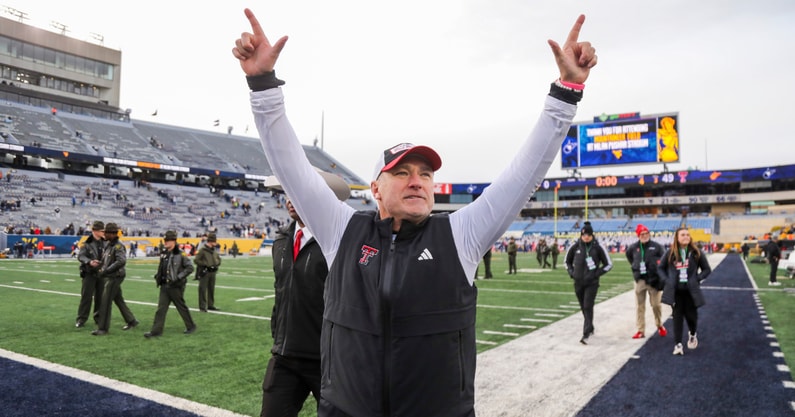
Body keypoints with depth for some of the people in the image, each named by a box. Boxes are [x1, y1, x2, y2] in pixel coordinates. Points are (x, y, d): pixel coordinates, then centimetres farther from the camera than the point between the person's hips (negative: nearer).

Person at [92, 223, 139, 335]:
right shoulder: (107, 244, 9)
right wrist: (102, 269, 7)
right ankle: (131, 321, 28)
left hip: (114, 277, -9)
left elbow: (121, 261, -27)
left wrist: (106, 270, -24)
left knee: (105, 302, -5)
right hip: (108, 276, 9)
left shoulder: (118, 246, -17)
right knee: (118, 300, 16)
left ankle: (103, 328, 3)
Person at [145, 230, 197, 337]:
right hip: (164, 286, 6)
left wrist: (178, 277, -18)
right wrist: (157, 276, 8)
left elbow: (190, 268, -15)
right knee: (161, 308, 3)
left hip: (176, 286, -6)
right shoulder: (164, 253, 9)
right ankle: (156, 330, 7)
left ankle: (191, 326, 23)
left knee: (182, 307, 6)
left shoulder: (180, 254, -13)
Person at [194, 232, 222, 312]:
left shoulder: (214, 250, 8)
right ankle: (202, 307, 4)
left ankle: (210, 305, 25)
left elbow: (218, 259, 21)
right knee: (203, 290, -2)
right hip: (204, 272, -7)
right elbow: (196, 260, -13)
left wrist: (216, 263, 2)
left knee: (211, 289, 14)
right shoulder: (203, 250, -12)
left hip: (212, 272, 7)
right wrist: (205, 264, -16)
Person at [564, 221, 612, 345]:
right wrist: (571, 272, 3)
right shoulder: (575, 247, 1)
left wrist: (597, 273, -7)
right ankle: (590, 329, 33)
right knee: (583, 308, 14)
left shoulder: (597, 247, -6)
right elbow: (568, 261, 17)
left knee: (588, 307, -12)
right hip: (578, 282, 4)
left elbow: (608, 264, 2)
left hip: (592, 283, -4)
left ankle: (586, 334, -13)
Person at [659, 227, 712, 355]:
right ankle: (678, 344, 4)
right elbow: (661, 268, 10)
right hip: (675, 291, 0)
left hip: (691, 291, 0)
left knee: (691, 315, 7)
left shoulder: (696, 253, -2)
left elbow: (707, 269, 7)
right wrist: (668, 280, -2)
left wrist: (697, 279, -6)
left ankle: (693, 335, 38)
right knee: (677, 316, 1)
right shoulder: (670, 253, -1)